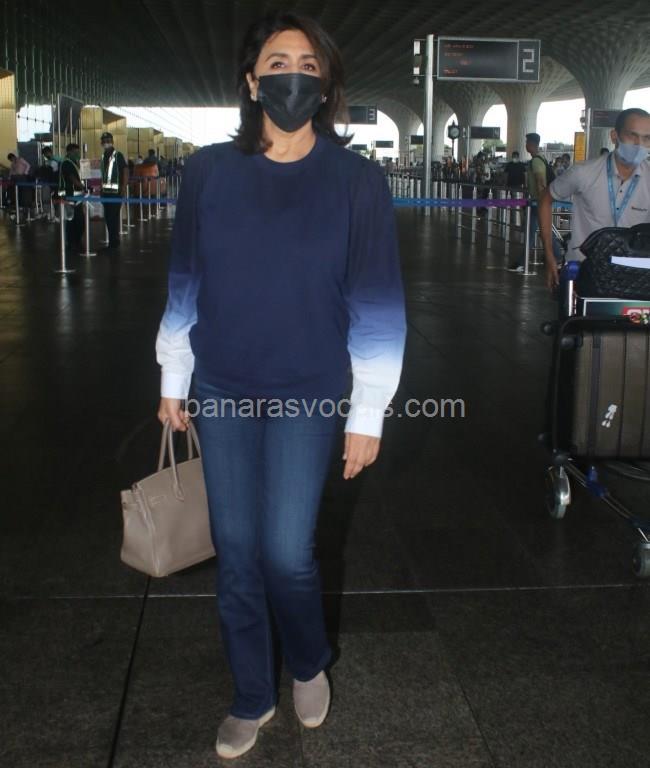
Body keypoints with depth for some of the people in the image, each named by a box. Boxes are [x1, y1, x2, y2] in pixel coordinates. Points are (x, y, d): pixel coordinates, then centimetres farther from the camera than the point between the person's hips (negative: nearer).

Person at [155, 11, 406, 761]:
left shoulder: (356, 179, -8)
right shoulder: (208, 171, -2)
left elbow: (376, 300, -7)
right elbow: (184, 282, 6)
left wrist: (368, 413, -7)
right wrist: (172, 379, 8)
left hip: (308, 392, -2)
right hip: (222, 390, 2)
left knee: (287, 554, -1)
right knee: (235, 552, 9)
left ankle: (310, 665, 32)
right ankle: (251, 698, 30)